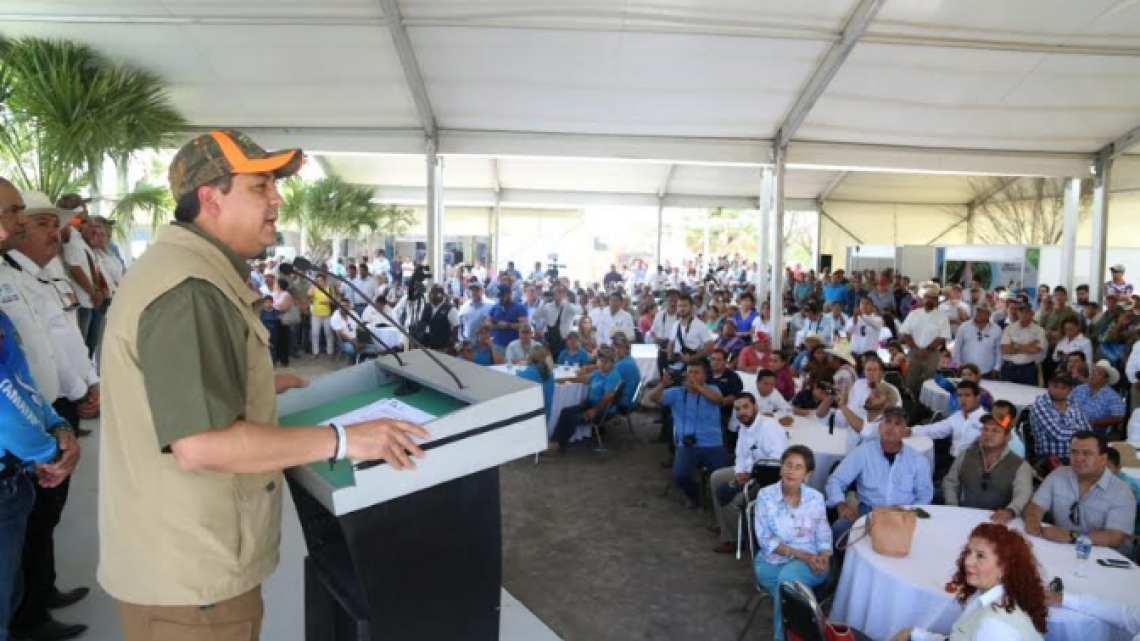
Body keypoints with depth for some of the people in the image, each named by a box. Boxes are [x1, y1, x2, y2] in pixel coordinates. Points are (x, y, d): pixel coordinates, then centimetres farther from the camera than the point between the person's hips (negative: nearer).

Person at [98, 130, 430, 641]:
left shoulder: (188, 269, 11)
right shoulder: (188, 290, -26)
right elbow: (199, 443, -33)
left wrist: (258, 386, 21)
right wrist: (342, 439, -28)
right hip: (189, 570, -10)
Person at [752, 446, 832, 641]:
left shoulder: (816, 498, 1)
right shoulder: (765, 496, -7)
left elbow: (823, 535, 5)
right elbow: (765, 540, -10)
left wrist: (824, 556, -17)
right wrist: (800, 554, -17)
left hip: (810, 562, 1)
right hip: (773, 561, -1)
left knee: (788, 576, -31)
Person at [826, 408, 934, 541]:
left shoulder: (918, 460, 5)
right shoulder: (862, 453, 0)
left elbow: (925, 495, 10)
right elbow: (836, 480, 0)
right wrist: (842, 505, -18)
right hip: (868, 510, 0)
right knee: (838, 529, -27)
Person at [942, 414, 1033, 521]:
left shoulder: (1020, 466, 1)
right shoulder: (966, 455, 12)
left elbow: (1023, 496, -15)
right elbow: (950, 482, 18)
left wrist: (1010, 512, -37)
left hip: (996, 522, -1)